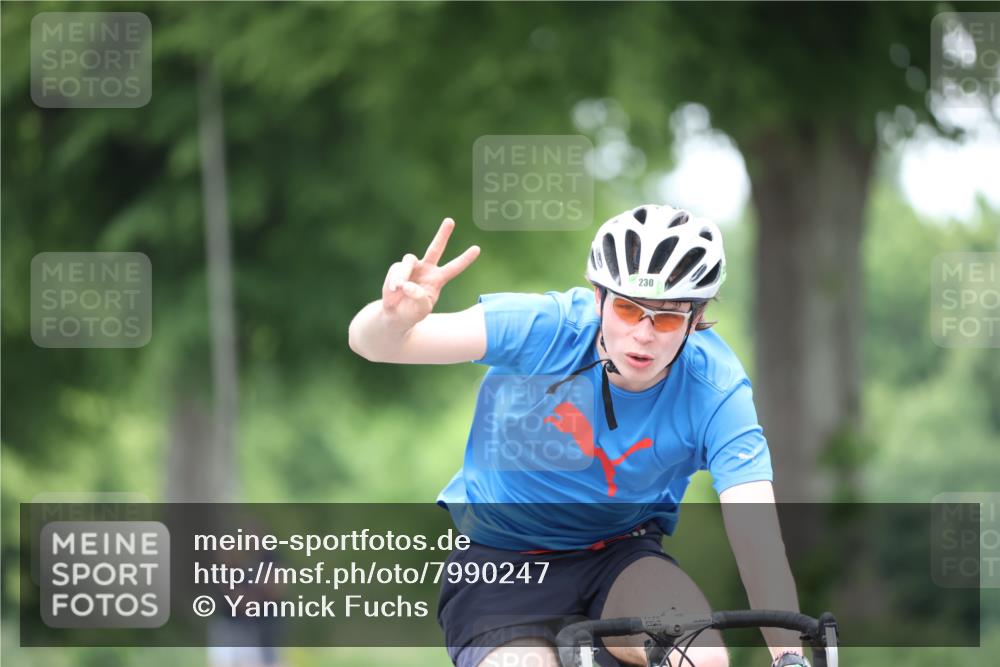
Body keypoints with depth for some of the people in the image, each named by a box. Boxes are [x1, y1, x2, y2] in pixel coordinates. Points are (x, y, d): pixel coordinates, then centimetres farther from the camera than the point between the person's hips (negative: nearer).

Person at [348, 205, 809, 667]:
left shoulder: (716, 391, -20)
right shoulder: (545, 328, -23)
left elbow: (756, 529, -28)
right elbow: (370, 342, -30)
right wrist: (395, 317, -55)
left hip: (617, 558, 1)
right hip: (501, 556, -1)